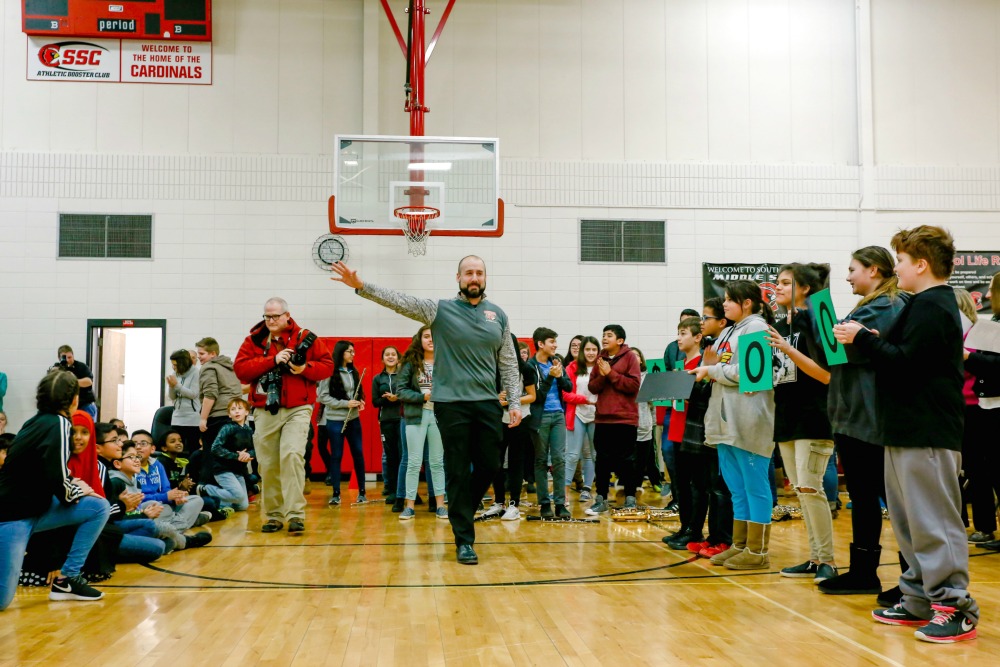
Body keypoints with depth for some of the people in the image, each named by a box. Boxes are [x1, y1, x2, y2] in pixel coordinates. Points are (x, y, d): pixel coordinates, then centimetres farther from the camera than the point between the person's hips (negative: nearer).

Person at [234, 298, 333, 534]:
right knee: (268, 464, 6)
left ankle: (295, 514, -17)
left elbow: (327, 366, 2)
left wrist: (305, 368, -17)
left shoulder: (305, 338, 2)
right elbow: (240, 369, -5)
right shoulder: (254, 340, 6)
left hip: (297, 409, -3)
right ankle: (274, 515, 19)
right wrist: (273, 360, -14)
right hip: (265, 411, 3)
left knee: (292, 455, -20)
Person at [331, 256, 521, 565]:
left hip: (488, 403, 3)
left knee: (489, 465, 7)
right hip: (451, 403, -3)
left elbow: (508, 363, 11)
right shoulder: (440, 310, 0)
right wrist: (361, 286, -23)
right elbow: (400, 301, -10)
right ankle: (464, 540, 9)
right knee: (458, 471, 1)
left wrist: (515, 402, 4)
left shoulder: (498, 315, 8)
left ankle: (462, 513, 33)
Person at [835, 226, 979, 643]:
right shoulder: (927, 304, 18)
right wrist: (874, 341, 3)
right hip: (909, 430, 11)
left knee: (934, 522, -6)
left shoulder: (930, 306, -14)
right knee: (910, 520, 14)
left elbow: (904, 362, -22)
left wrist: (863, 338, -14)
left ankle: (955, 608, 0)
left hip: (928, 434, -11)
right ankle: (920, 601, 22)